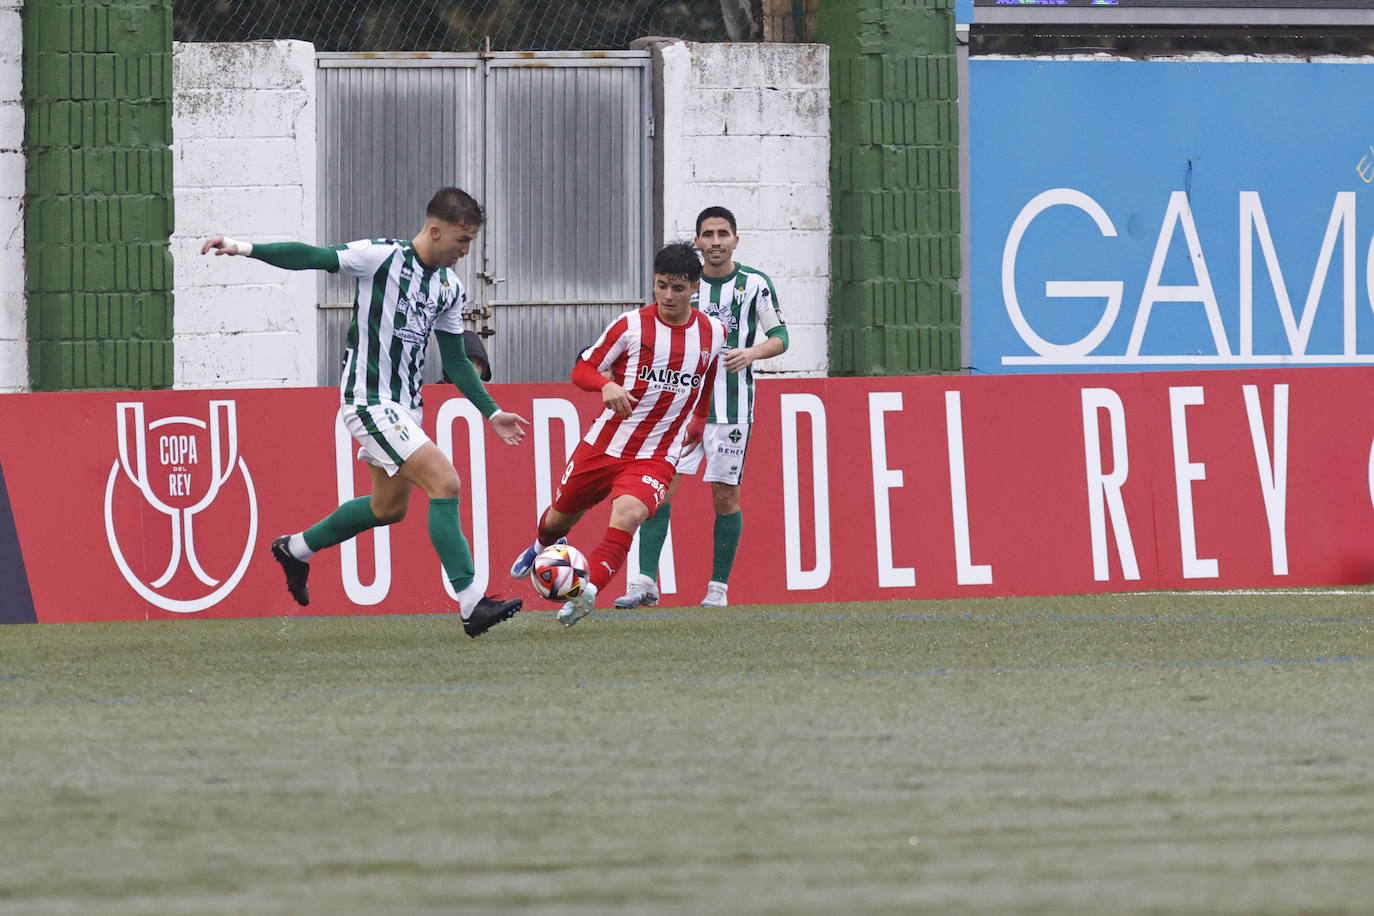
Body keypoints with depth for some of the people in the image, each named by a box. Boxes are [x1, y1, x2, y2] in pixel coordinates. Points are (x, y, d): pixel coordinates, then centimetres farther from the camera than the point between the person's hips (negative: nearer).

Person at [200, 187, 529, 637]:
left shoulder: (450, 288, 9)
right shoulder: (383, 257, -13)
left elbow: (456, 361, 18)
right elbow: (315, 257, -18)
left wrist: (491, 413, 15)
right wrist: (245, 248, -28)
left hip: (404, 406, 9)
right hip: (370, 400, -9)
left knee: (390, 506, 19)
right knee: (445, 482, -18)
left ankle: (296, 549, 40)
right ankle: (472, 604, -18)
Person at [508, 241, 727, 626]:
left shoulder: (712, 333, 0)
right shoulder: (631, 326, -9)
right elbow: (582, 369, -4)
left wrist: (697, 424, 26)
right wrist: (607, 385, -24)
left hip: (655, 457, -1)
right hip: (603, 445, 1)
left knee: (627, 514, -30)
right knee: (560, 518, 17)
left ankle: (587, 592, -32)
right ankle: (542, 548, 54)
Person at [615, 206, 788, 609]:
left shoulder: (754, 283, 1)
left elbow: (779, 337, 2)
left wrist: (751, 353, -17)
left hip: (731, 406, -2)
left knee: (725, 496, 1)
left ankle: (719, 588, 12)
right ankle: (645, 582, -13)